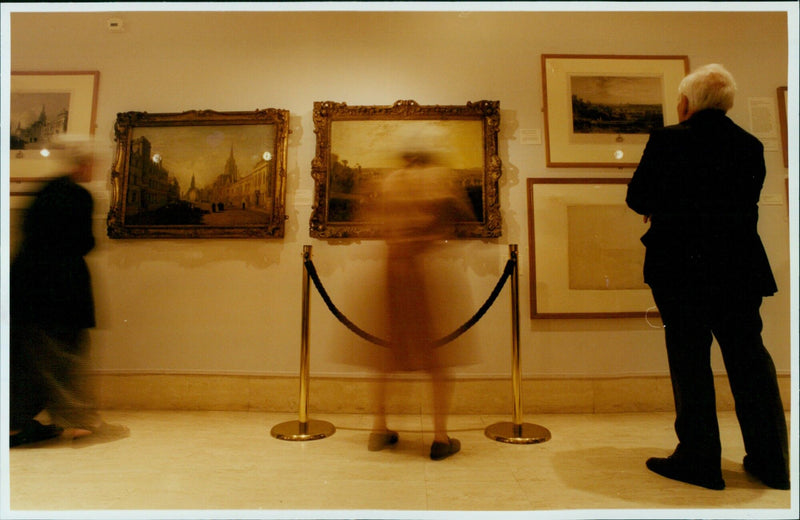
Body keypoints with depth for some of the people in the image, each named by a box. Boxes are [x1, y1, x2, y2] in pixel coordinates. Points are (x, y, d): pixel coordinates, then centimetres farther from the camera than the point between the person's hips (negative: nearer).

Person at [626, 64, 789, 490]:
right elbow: (746, 204, 13)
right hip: (740, 267, 5)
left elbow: (637, 198, -3)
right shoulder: (751, 146, 7)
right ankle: (771, 462, 24)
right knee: (749, 357, 13)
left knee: (690, 359, 3)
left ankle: (700, 459, 11)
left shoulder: (666, 140, -7)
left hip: (681, 265, -5)